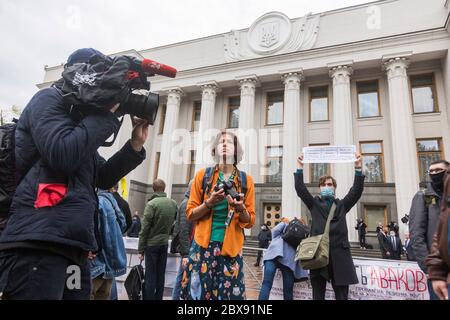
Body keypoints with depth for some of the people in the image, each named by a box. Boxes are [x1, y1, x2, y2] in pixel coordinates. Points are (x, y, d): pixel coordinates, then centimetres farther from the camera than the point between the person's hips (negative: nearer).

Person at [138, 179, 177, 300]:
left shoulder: (151, 204, -14)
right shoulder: (173, 203, -1)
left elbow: (145, 229, -13)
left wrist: (141, 249, -7)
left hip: (152, 244, -4)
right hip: (165, 243, 4)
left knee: (150, 276, 4)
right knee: (161, 275, 12)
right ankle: (158, 298, 20)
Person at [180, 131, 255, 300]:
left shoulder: (246, 180, 4)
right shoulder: (203, 175, 3)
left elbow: (250, 222, 6)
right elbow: (190, 214, 3)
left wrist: (241, 210, -15)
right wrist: (209, 203, -14)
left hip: (231, 248, 1)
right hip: (203, 246, 0)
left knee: (228, 294, 1)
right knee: (198, 291, -1)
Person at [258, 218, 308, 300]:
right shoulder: (278, 234, 38)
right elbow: (275, 230, 16)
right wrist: (284, 223, 29)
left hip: (288, 259, 1)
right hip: (273, 254, -1)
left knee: (288, 288, -3)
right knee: (267, 282, -15)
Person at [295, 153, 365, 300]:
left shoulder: (342, 205, 16)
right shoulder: (314, 204, 14)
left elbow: (357, 191, 4)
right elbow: (300, 189, 2)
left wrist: (358, 168, -6)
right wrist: (300, 168, -5)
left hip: (339, 254, 1)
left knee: (342, 296, 4)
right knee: (318, 295, 5)